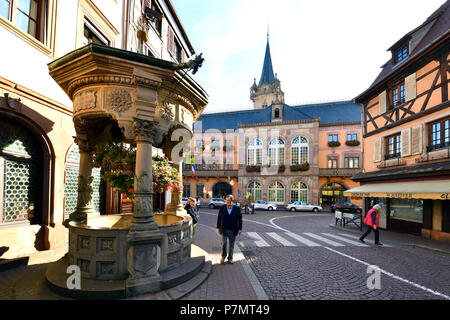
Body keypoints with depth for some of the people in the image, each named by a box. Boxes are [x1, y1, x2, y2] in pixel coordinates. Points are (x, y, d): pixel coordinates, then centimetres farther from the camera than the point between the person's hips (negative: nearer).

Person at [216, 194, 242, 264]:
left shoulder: (237, 209, -2)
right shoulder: (222, 208, 1)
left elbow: (240, 219, 2)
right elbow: (219, 218, 5)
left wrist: (240, 228, -2)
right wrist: (218, 227, 4)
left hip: (233, 230, 0)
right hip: (224, 230, 0)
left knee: (231, 245, 8)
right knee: (224, 243, -6)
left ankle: (230, 258, 24)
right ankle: (223, 256, 17)